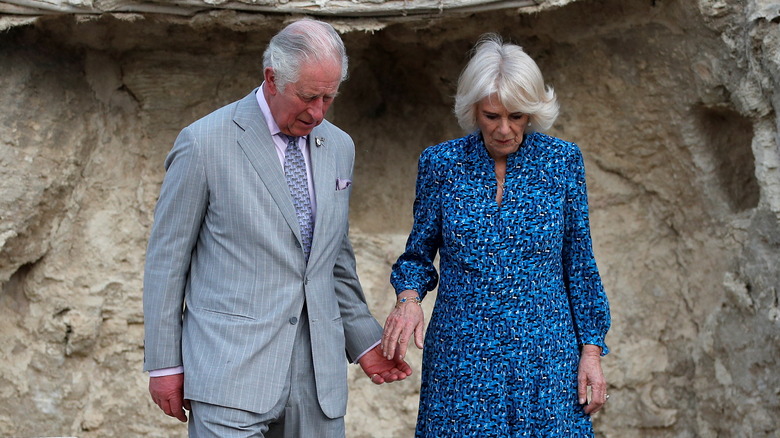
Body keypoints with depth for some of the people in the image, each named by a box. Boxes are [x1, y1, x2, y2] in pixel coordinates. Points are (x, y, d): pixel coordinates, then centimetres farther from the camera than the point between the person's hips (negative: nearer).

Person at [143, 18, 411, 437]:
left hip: (318, 372, 5)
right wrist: (164, 363, -2)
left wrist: (363, 339, 16)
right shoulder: (204, 143, -6)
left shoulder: (339, 147, 10)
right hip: (231, 370, -5)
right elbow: (167, 257, -2)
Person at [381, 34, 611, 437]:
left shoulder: (562, 161, -1)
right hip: (462, 358, 0)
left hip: (546, 356, 0)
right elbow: (419, 253, 7)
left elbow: (579, 264, 4)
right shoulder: (441, 163, -2)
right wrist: (408, 299, -13)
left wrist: (592, 349, 1)